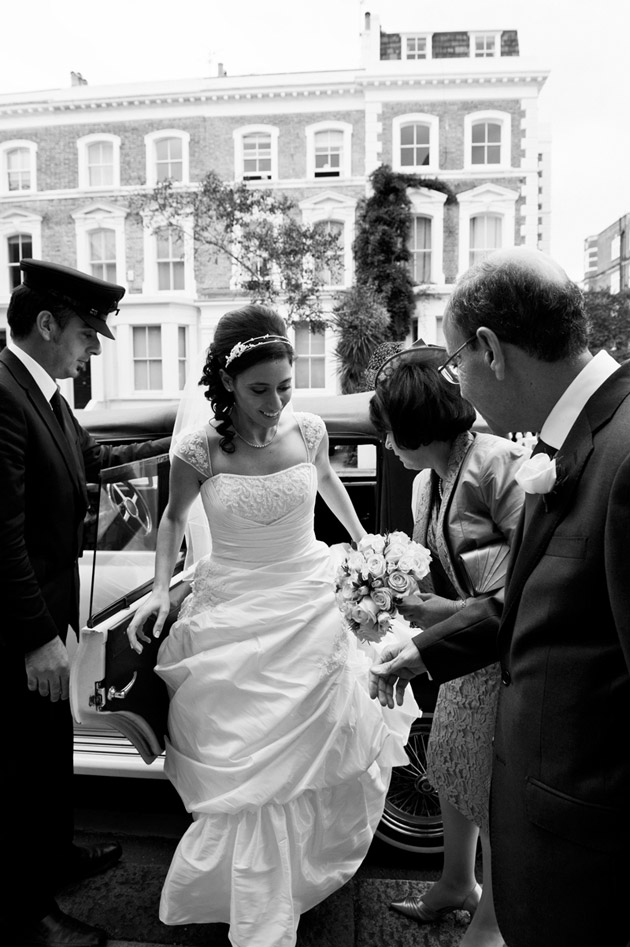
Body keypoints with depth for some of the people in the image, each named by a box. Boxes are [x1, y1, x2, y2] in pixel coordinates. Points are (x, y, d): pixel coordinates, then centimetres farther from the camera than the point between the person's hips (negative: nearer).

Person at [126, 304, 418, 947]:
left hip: (313, 607, 3)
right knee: (250, 767, 7)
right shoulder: (198, 450, -14)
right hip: (235, 618, -2)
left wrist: (363, 541, 25)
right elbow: (174, 517, 6)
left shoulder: (308, 430, -7)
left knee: (318, 746, 15)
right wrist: (160, 589, -6)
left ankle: (312, 864, 46)